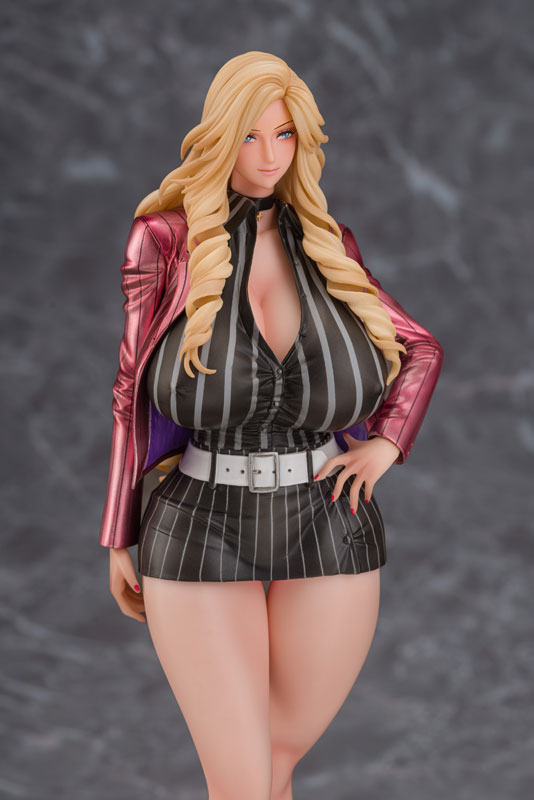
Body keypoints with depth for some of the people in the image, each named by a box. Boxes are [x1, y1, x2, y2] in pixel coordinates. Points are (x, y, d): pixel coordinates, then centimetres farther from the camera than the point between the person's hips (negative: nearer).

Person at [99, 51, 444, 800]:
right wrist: (119, 538, 3)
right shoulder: (166, 237, -3)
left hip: (329, 532, 3)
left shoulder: (327, 243, 5)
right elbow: (134, 388, 0)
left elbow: (423, 348, 17)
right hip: (203, 533, -2)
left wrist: (386, 444, 0)